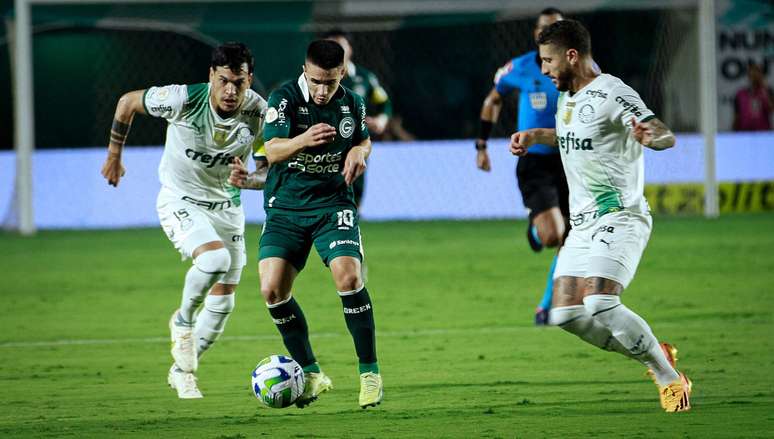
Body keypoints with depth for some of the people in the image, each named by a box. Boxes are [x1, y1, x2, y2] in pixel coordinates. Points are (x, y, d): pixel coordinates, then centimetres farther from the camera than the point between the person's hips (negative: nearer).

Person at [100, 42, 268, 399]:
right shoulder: (183, 100, -26)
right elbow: (127, 102, -8)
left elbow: (270, 167, -5)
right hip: (181, 199, -4)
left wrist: (250, 178, -29)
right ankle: (183, 321, -4)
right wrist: (114, 155, 3)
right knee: (215, 259, -32)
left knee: (223, 302, 7)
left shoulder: (259, 112, -17)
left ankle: (182, 370, 30)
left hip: (227, 205, 4)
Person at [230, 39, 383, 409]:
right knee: (272, 289, -13)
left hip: (333, 203, 0)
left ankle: (369, 371, -9)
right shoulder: (284, 98, -11)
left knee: (348, 277, -22)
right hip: (285, 208, 0)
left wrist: (359, 151, -3)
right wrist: (305, 140, -45)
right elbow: (273, 151, -24)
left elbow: (364, 140, 22)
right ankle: (310, 373, 6)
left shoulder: (352, 104, 1)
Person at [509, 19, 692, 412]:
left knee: (599, 305, -26)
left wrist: (650, 136, -47)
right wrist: (533, 136, 31)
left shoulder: (611, 93, -14)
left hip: (619, 218, -9)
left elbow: (666, 136, -26)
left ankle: (671, 379, -13)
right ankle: (656, 355, 15)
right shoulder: (567, 97, 15)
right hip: (582, 225, 9)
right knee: (566, 314, 0)